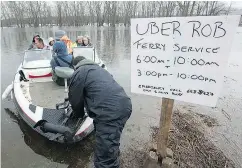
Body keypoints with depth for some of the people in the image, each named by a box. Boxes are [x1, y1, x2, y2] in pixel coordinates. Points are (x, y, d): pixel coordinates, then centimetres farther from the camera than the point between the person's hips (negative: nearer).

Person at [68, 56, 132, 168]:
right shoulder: (98, 68, 32)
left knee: (105, 153, 3)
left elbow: (75, 100, 10)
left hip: (110, 112, -9)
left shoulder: (78, 73, 6)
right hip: (124, 106, 10)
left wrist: (78, 115, 31)